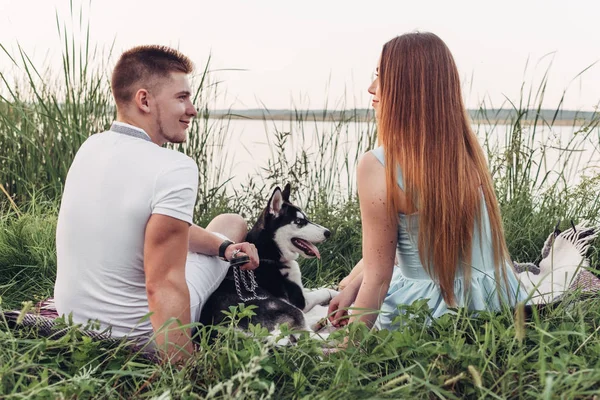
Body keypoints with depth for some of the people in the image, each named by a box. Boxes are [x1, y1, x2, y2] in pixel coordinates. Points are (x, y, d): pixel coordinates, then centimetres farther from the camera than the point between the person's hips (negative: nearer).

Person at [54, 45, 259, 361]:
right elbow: (163, 288, -29)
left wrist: (223, 247, 5)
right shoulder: (175, 169, -27)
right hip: (137, 338, -6)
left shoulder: (90, 148, -1)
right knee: (232, 223, 16)